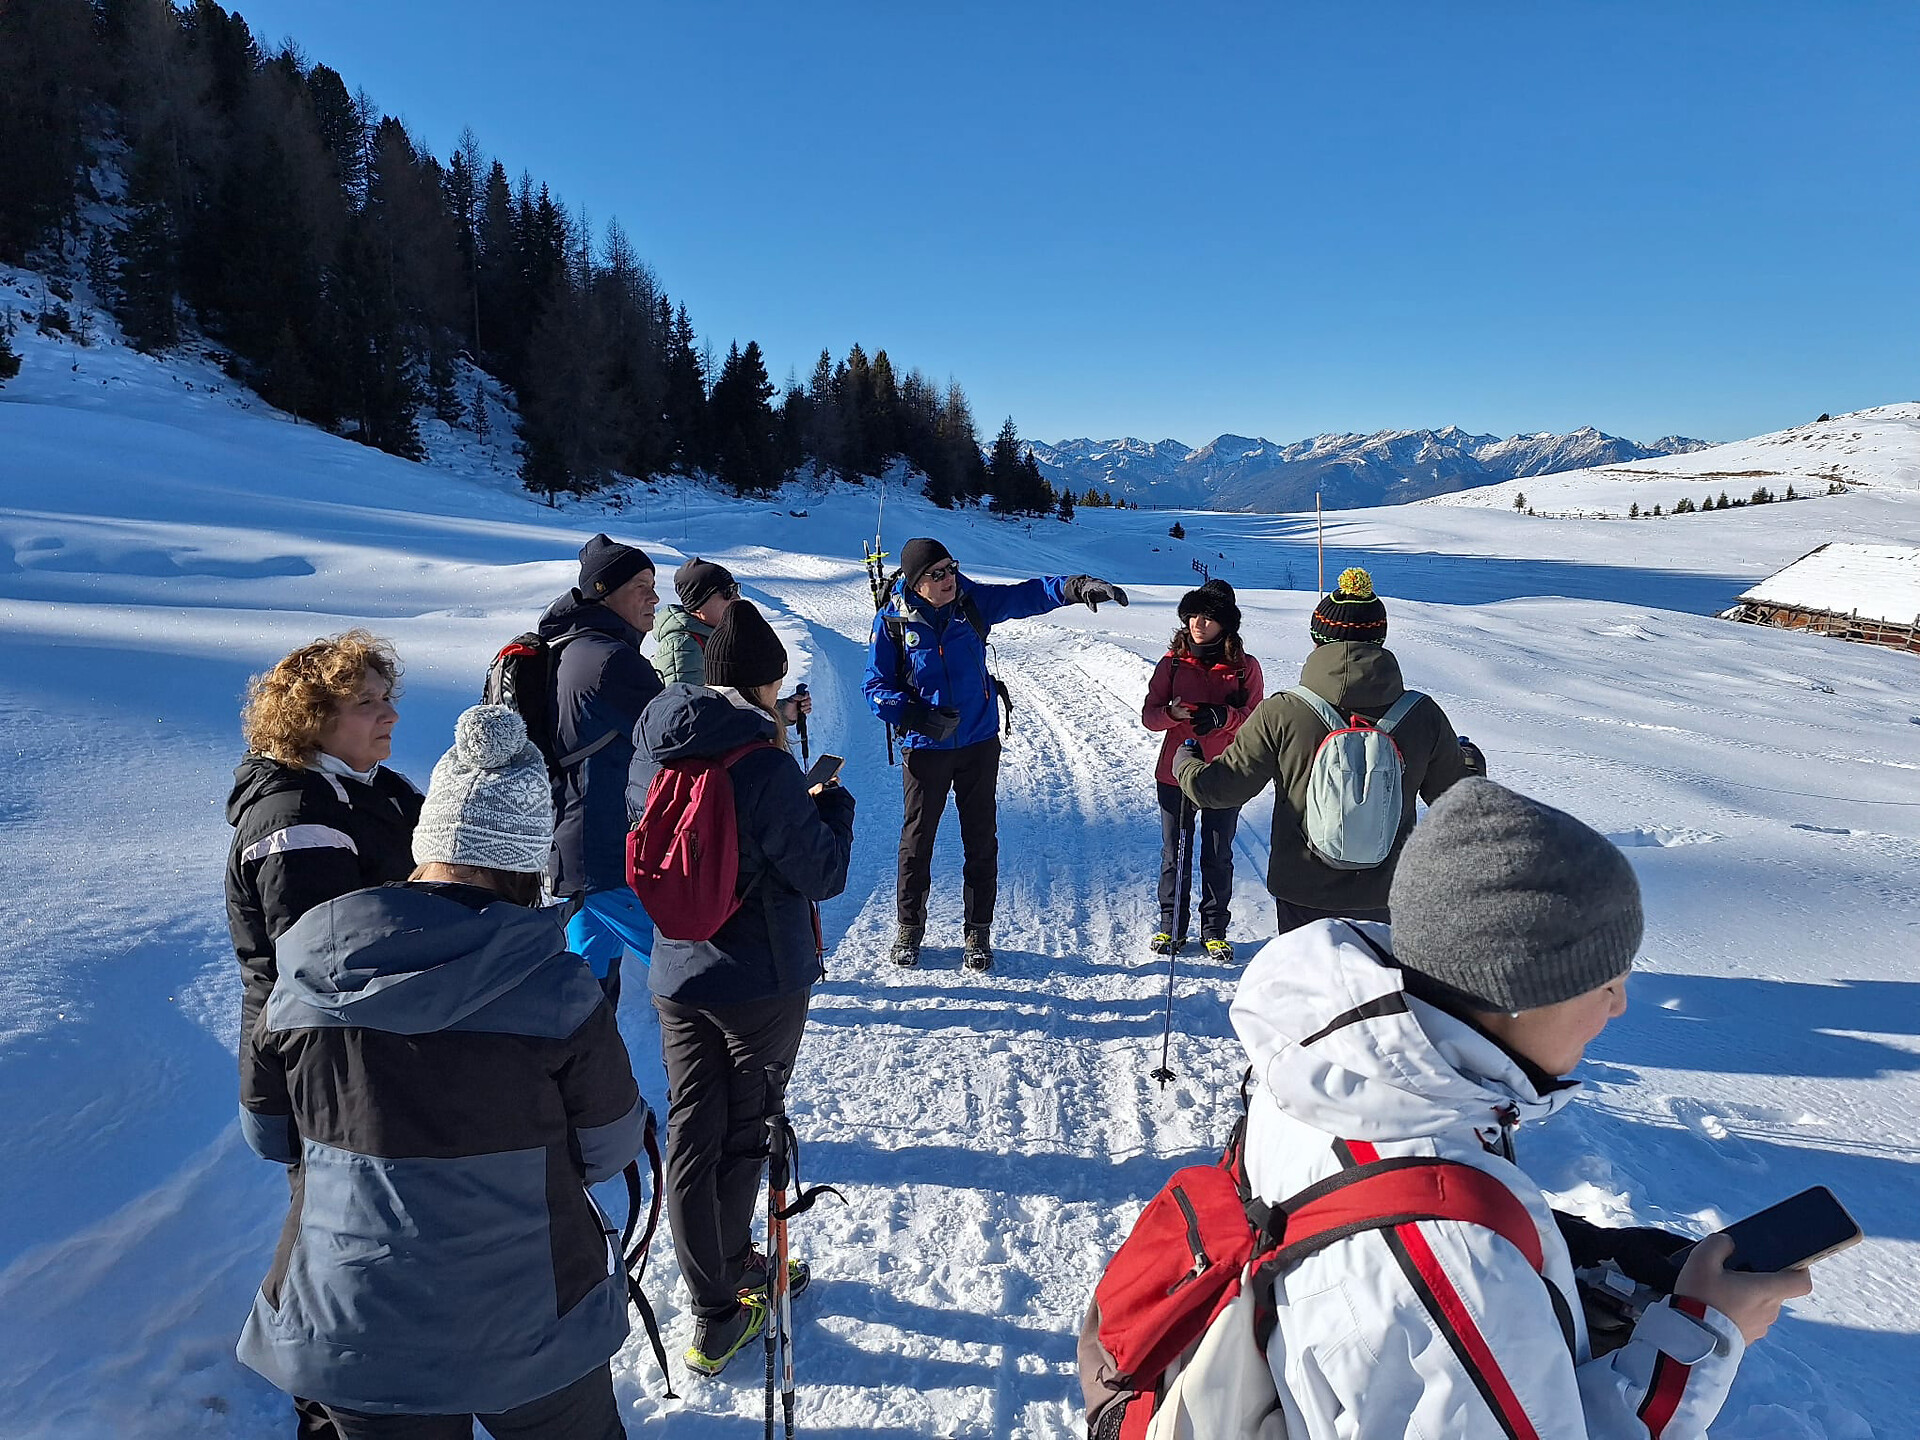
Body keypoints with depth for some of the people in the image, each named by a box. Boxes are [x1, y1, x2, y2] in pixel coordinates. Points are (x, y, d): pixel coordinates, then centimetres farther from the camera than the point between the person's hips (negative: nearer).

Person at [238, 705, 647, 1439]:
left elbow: (269, 1136, 3)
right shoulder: (558, 988, -22)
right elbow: (610, 1149, -9)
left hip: (348, 1330, 3)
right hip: (527, 1325, -2)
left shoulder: (303, 978, -12)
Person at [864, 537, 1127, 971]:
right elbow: (876, 685, -6)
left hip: (979, 743, 2)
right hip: (924, 748, -2)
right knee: (917, 838, 9)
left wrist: (1076, 587, -28)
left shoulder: (972, 602, -5)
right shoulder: (893, 620, -9)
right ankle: (910, 927, 27)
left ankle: (979, 931, 22)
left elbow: (1029, 594, -11)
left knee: (981, 838, 8)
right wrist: (914, 716, -22)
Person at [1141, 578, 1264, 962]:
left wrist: (1222, 717, -22)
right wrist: (1172, 713, -22)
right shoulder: (1172, 662, 1)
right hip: (1175, 774, 1)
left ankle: (1214, 930, 22)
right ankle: (1171, 927, 24)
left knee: (1218, 857, 7)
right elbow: (1149, 715, 0)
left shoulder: (1245, 667, -2)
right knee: (1174, 854, 9)